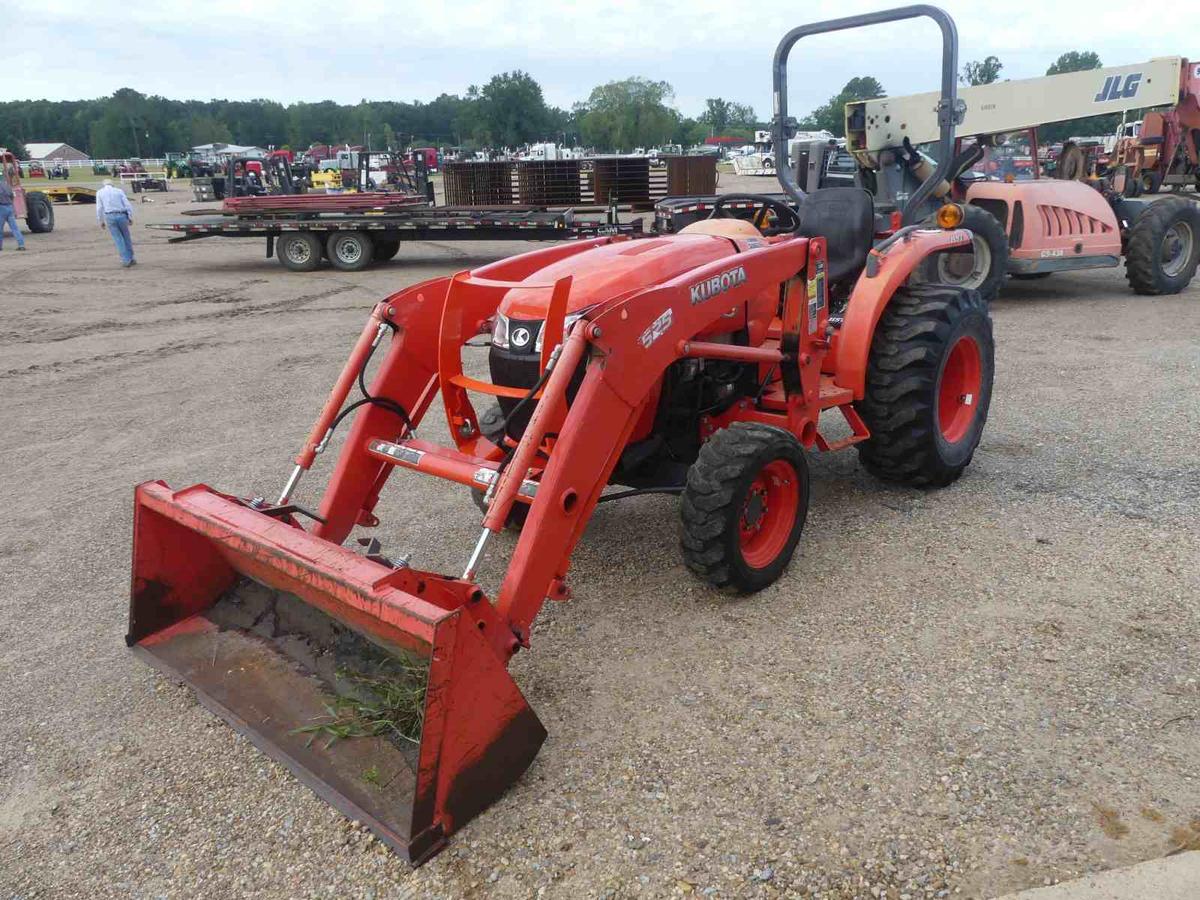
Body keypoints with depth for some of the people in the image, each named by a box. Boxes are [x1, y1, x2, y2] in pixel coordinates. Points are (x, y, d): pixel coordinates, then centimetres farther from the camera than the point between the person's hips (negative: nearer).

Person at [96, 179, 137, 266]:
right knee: (126, 237, 13)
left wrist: (101, 221, 9)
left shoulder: (99, 192, 10)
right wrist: (130, 218, 2)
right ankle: (131, 258, 17)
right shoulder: (119, 191, 10)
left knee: (118, 239, 3)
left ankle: (126, 260, -3)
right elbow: (127, 204, 0)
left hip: (109, 216, -1)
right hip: (122, 216, 1)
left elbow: (99, 208, 4)